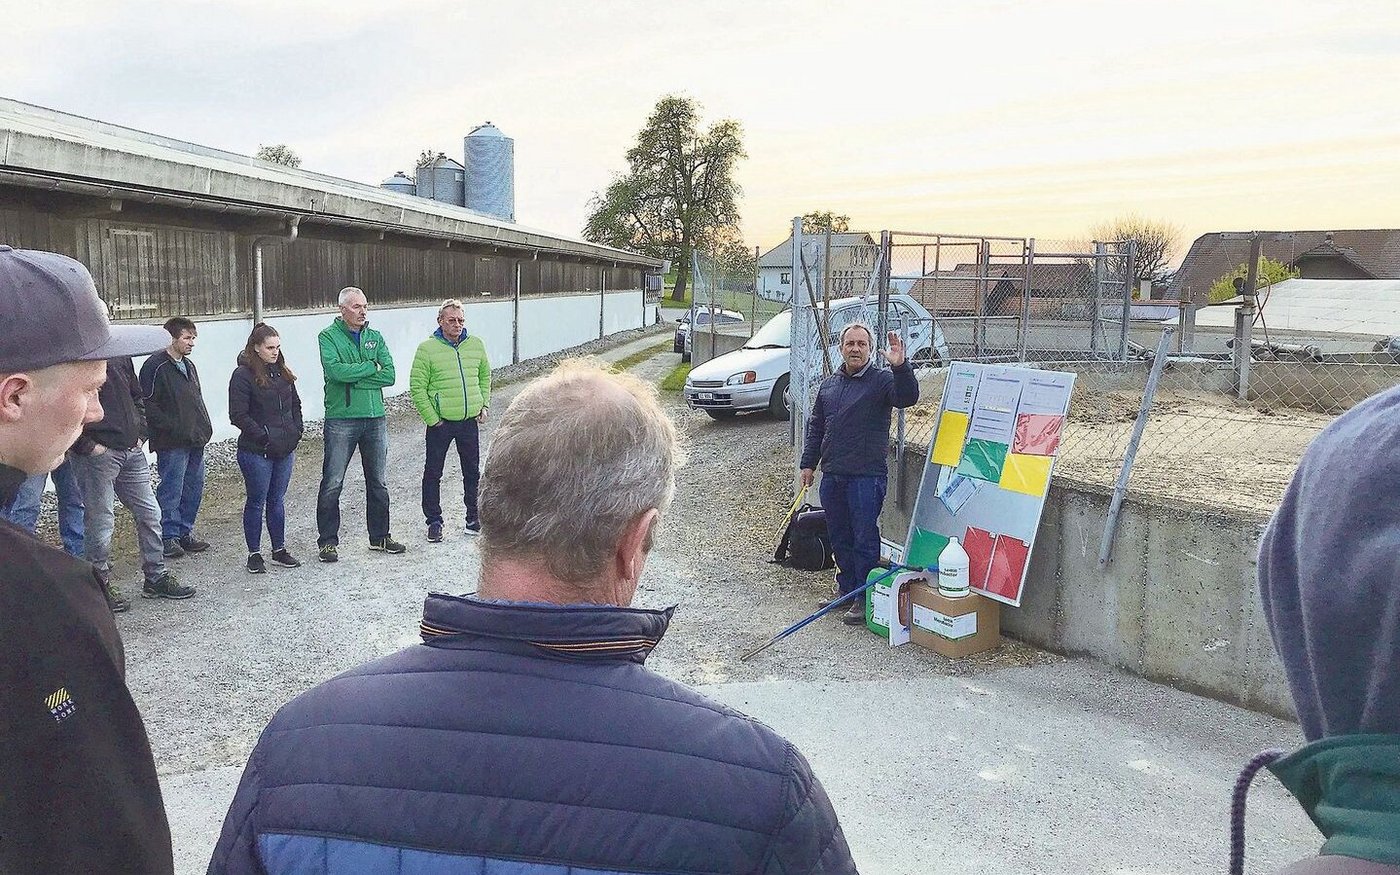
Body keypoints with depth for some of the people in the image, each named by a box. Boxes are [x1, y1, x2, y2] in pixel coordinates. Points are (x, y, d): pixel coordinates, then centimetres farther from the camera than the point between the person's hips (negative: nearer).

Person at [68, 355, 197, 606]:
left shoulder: (121, 355, 11)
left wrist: (141, 433, 11)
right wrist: (87, 445, -17)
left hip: (131, 451, 7)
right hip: (98, 454, -7)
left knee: (150, 514, 11)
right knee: (100, 522, 2)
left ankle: (157, 578, 22)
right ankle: (101, 583, 17)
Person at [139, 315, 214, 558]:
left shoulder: (189, 365, 17)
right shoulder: (156, 366, -11)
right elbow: (148, 404, -15)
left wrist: (205, 427, 11)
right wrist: (173, 428, -18)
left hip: (195, 440, 8)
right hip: (171, 443, -8)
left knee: (194, 487, 12)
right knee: (171, 490, -3)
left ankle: (185, 532, 23)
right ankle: (168, 537, 7)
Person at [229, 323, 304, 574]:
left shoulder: (282, 372, 10)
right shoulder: (243, 375, -11)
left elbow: (295, 404, 19)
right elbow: (238, 415, -15)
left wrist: (295, 431, 5)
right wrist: (265, 436, -16)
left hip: (285, 450, 6)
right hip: (256, 452, -6)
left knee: (277, 501, 14)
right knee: (256, 502, 5)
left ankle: (279, 550, 24)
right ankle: (254, 554, 16)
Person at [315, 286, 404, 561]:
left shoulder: (375, 338, 10)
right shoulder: (328, 336, -2)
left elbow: (389, 375, -3)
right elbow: (335, 370, -19)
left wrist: (353, 378, -11)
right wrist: (371, 367, -10)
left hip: (375, 418, 4)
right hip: (340, 419, -4)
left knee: (378, 482, 12)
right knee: (332, 484, -1)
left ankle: (380, 536, 24)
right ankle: (327, 541, 10)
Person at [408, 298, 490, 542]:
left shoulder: (476, 345, 4)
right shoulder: (427, 348, -9)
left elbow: (485, 376, 18)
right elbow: (417, 387, -9)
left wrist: (484, 405, 8)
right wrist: (431, 418, -11)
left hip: (470, 421, 4)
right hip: (440, 423, -3)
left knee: (472, 471, 13)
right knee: (433, 473, 5)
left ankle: (474, 517, 26)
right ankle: (434, 521, 18)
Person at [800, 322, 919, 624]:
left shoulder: (882, 381, -4)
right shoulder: (829, 384, 14)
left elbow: (907, 397, -24)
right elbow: (815, 427, 19)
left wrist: (900, 367, -39)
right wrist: (808, 463, 15)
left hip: (866, 477, -6)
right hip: (832, 476, 6)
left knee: (865, 539, -1)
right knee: (839, 539, 15)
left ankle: (864, 599, 8)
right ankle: (846, 591, 29)